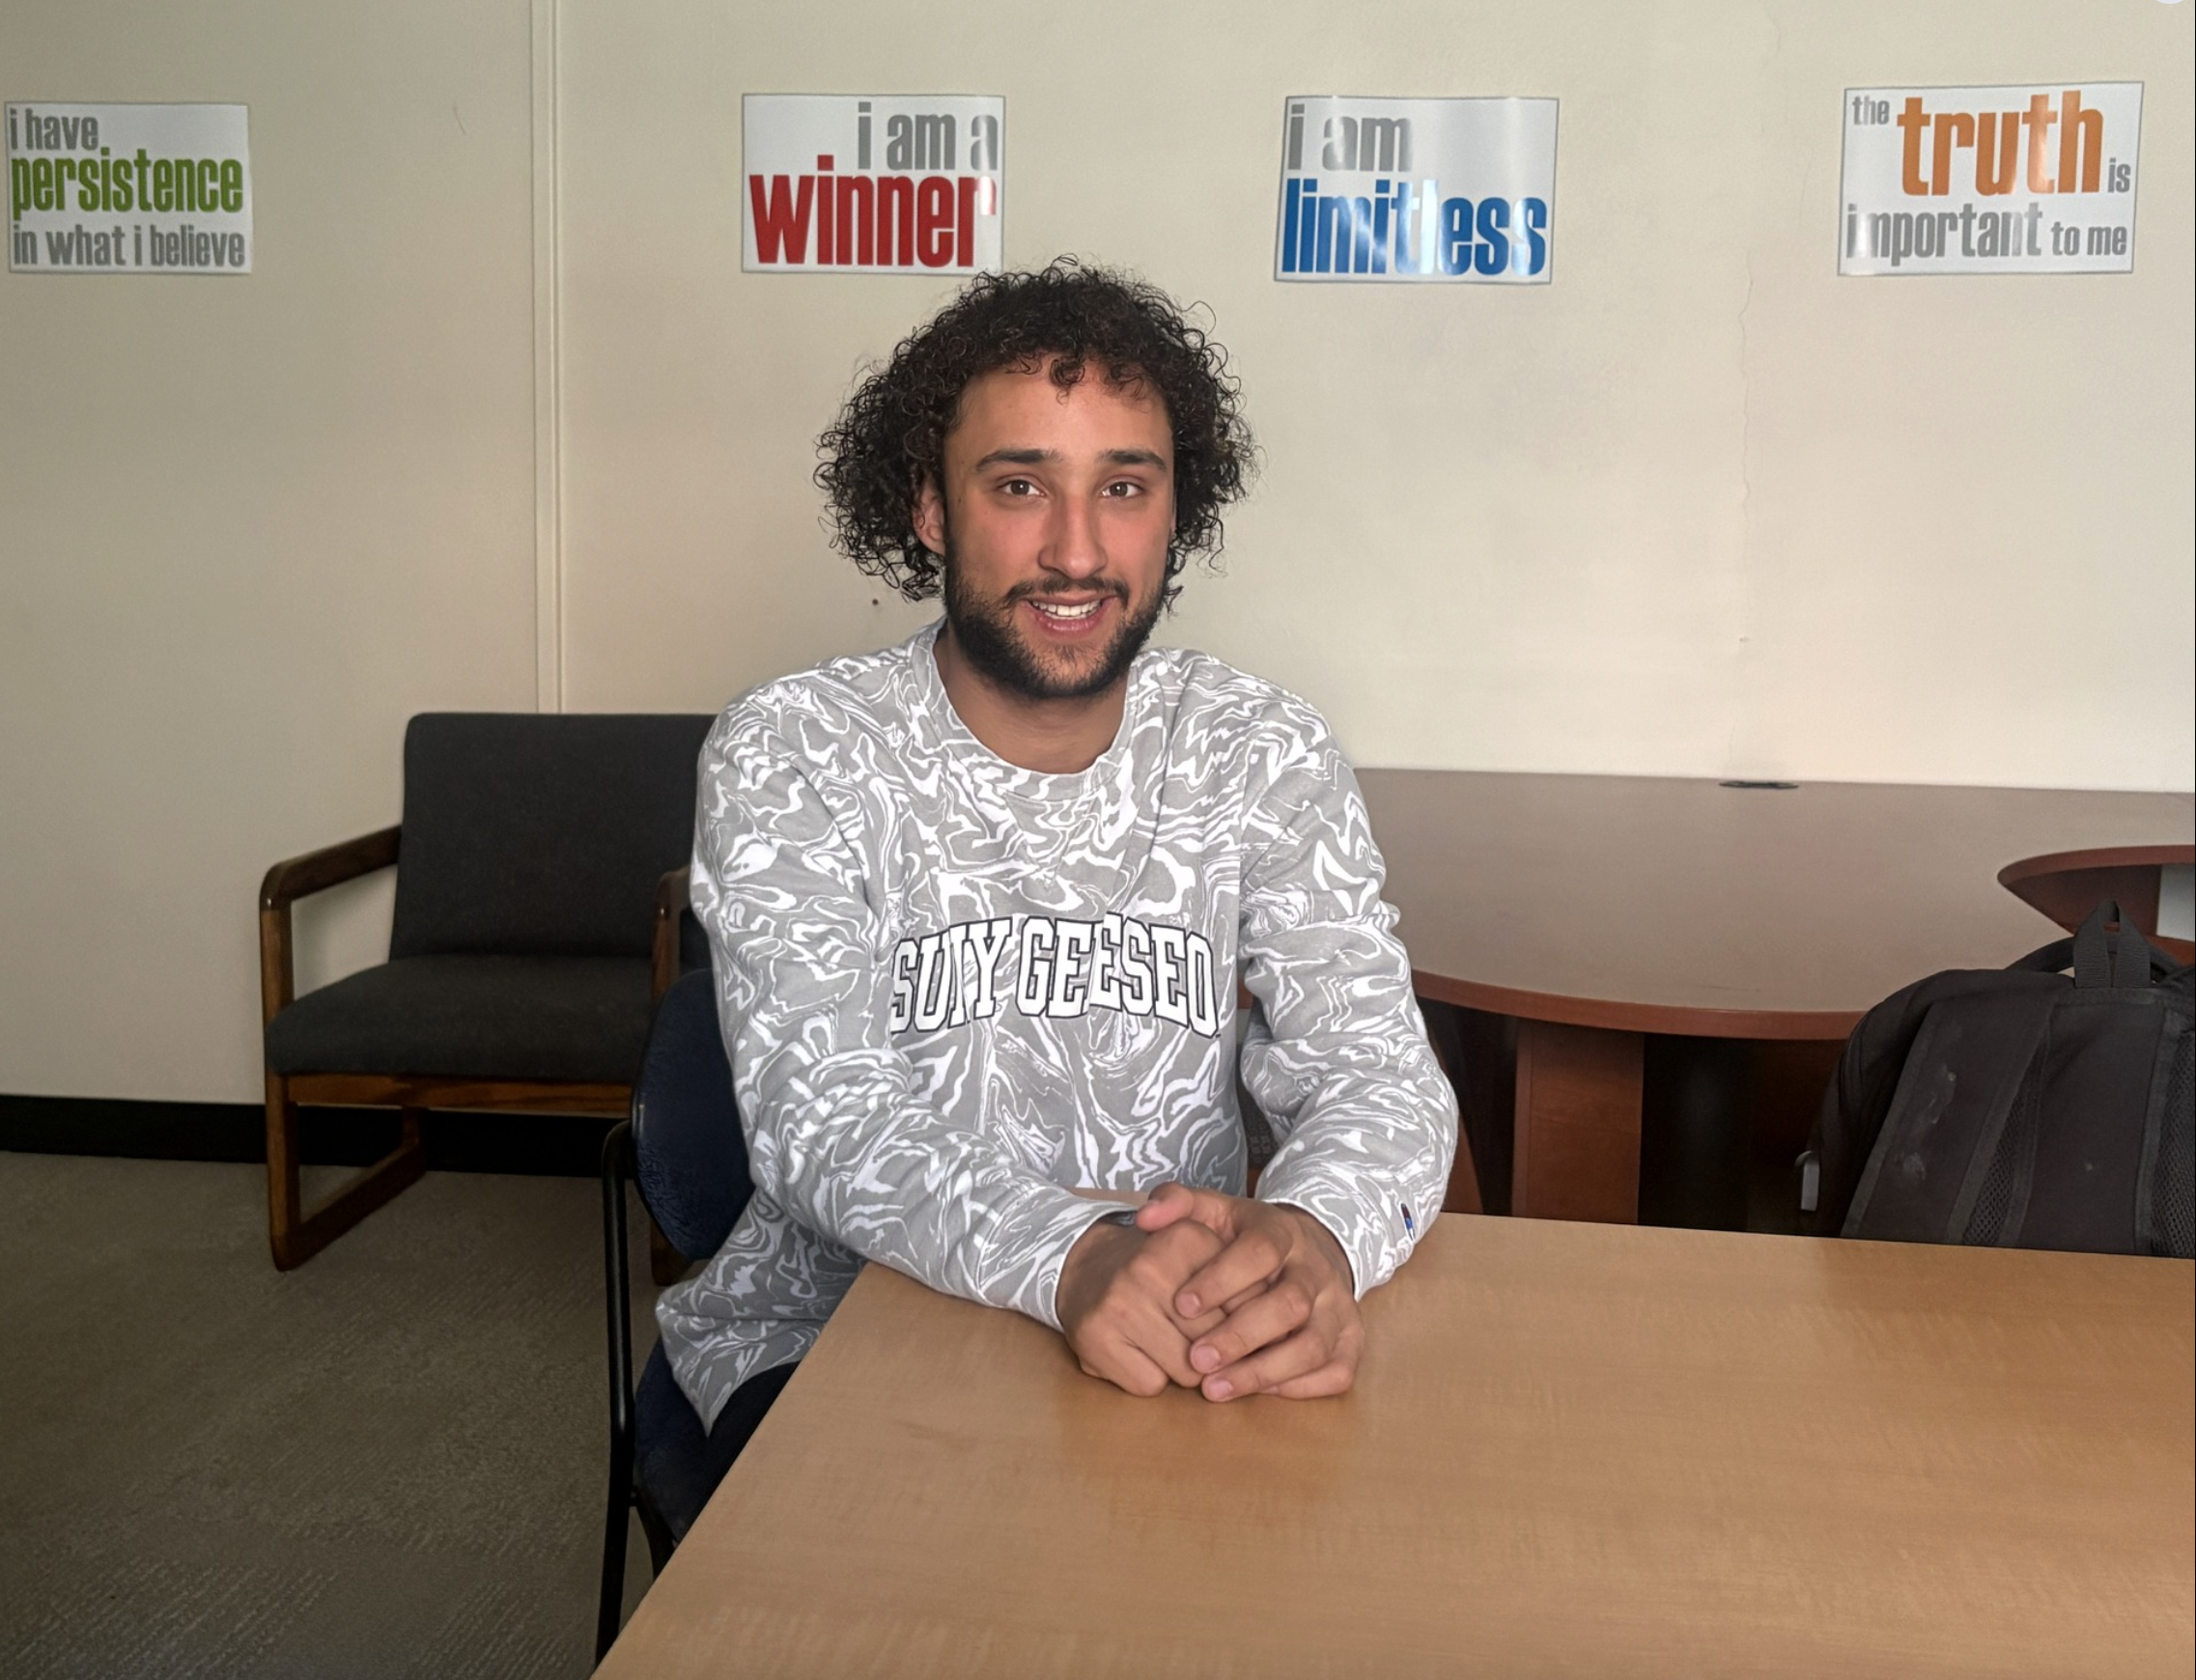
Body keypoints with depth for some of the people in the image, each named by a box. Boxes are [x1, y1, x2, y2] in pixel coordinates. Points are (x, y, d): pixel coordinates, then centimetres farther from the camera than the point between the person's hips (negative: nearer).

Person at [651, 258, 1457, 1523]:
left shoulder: (1268, 756, -2)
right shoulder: (788, 757, -10)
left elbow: (1380, 1073, -11)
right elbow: (823, 1119, -21)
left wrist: (1316, 1240, -37)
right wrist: (1074, 1260, -42)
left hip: (1191, 1341, 3)